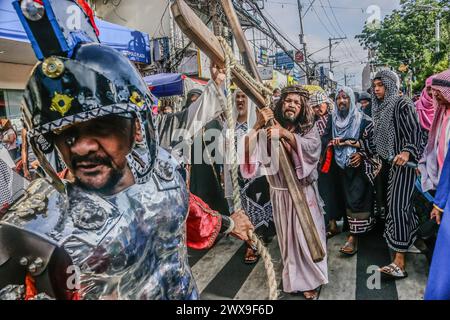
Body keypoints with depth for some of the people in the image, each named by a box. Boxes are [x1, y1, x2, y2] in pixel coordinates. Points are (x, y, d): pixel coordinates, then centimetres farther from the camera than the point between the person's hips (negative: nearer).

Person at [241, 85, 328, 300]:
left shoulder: (309, 129, -2)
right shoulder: (269, 130, -4)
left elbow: (312, 148, -23)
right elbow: (247, 149, -16)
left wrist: (285, 134, -32)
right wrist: (258, 124, -28)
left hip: (304, 191, 0)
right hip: (280, 193, 1)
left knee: (306, 235, 7)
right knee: (287, 236, 15)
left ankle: (309, 279, 28)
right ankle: (293, 277, 37)